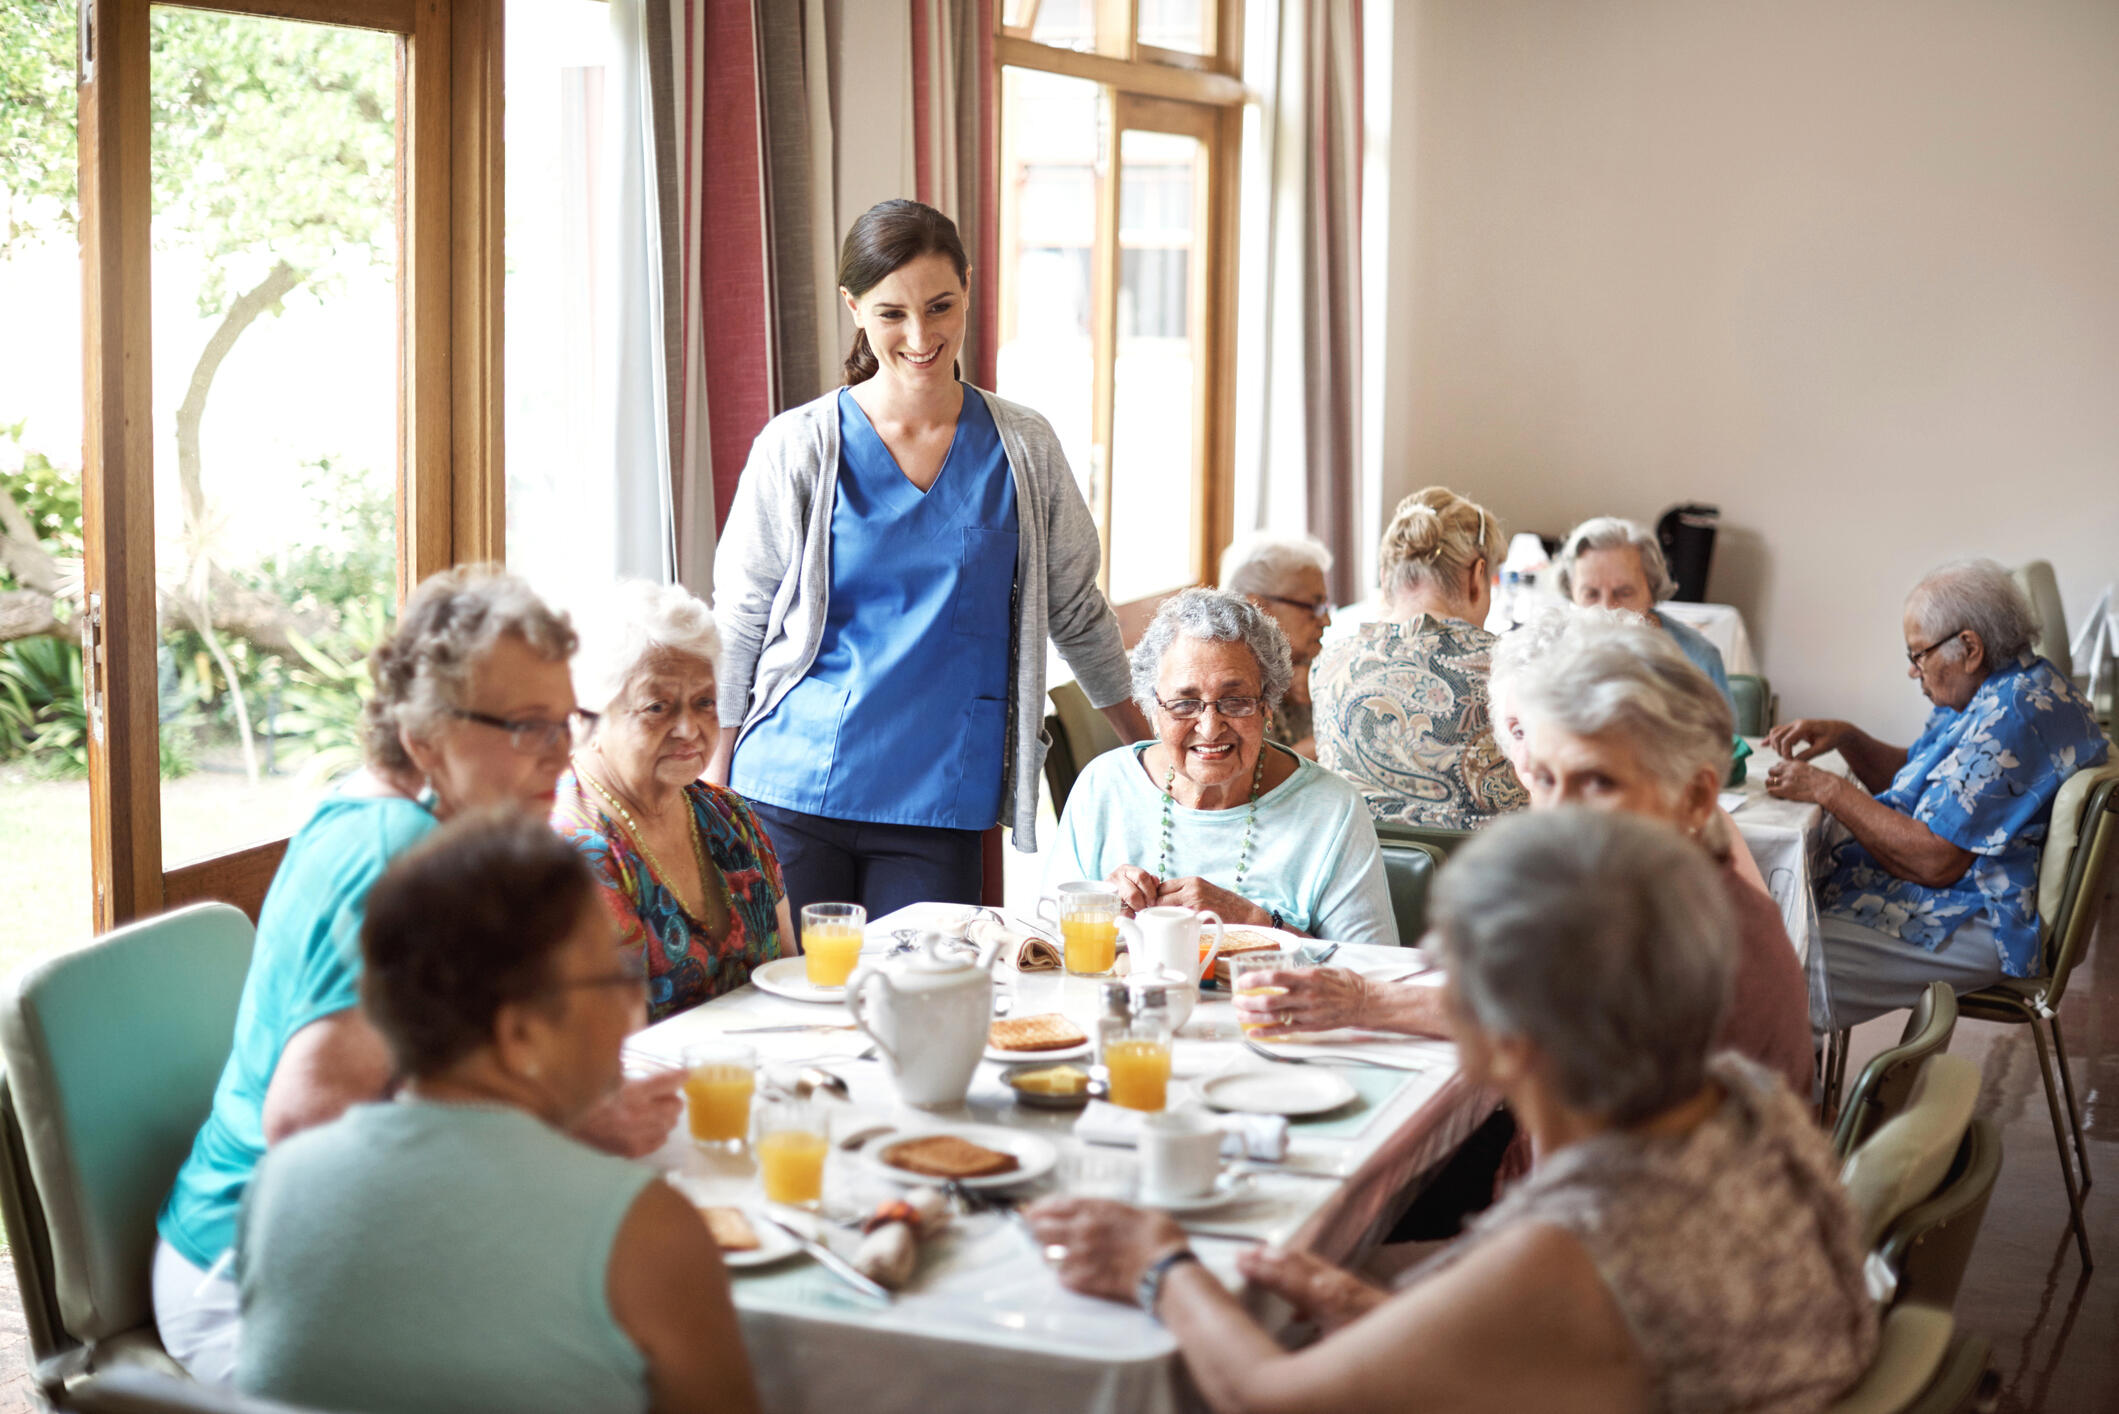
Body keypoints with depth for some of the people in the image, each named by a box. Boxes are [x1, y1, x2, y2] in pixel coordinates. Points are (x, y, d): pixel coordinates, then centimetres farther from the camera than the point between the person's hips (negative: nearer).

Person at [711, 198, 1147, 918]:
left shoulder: (1023, 448, 5)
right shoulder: (797, 447, 0)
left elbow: (1077, 613, 15)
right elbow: (738, 623, 5)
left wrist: (1147, 745, 20)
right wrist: (714, 777, 1)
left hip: (940, 808, 1)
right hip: (790, 800, -1)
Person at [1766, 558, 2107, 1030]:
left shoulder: (2014, 721, -23)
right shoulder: (1996, 694, 12)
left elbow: (1934, 861, -26)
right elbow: (1915, 776, 25)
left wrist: (1828, 789, -18)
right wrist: (1846, 738, 6)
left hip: (1971, 932, -12)